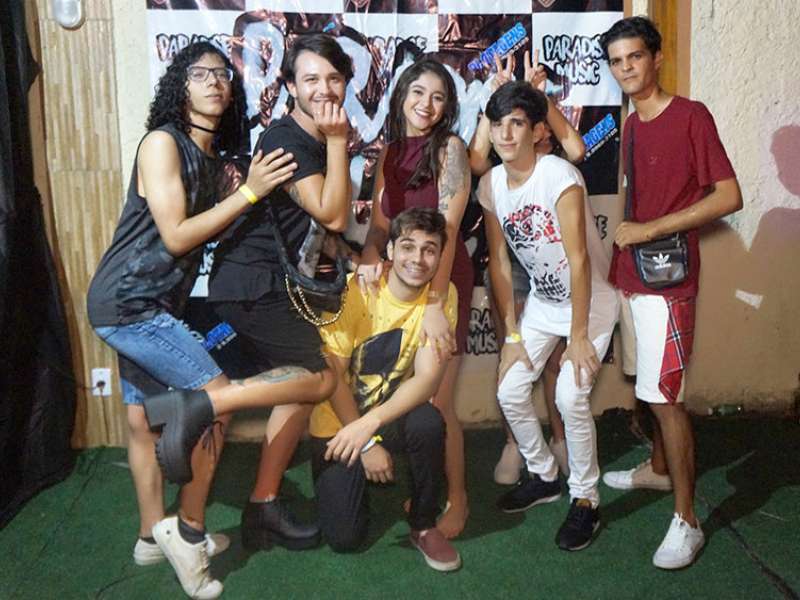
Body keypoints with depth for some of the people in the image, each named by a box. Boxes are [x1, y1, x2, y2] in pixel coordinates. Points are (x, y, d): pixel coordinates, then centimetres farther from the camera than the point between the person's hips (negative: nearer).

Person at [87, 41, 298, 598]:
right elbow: (176, 236, -18)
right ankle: (191, 532, 4)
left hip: (152, 306, 8)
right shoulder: (162, 142, -12)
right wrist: (249, 191, -19)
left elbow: (210, 230, 6)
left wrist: (252, 189, -6)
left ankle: (153, 536, 27)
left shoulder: (214, 158, 12)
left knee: (144, 420, 15)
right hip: (127, 302, -8)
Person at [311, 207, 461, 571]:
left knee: (429, 422, -33)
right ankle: (348, 480, 23)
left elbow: (429, 377, -20)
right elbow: (333, 376, -15)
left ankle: (424, 526, -7)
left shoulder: (442, 295, -12)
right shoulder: (354, 290, -20)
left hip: (392, 413, 2)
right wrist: (368, 443, -18)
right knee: (344, 537, -11)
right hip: (339, 422, -2)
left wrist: (370, 424, -33)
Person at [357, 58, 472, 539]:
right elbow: (379, 222, 5)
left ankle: (457, 499, 17)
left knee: (437, 400, -3)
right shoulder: (390, 153, 9)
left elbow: (447, 229, -18)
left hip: (442, 281, -6)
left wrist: (435, 304, -26)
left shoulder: (450, 148, -9)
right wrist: (370, 258, -17)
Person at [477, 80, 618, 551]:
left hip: (591, 302, -6)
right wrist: (512, 335, -1)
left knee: (571, 398, -18)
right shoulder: (491, 185, -7)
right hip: (541, 302, 6)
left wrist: (578, 335, -23)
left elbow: (578, 259, -26)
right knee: (510, 393, 2)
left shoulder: (559, 177, -25)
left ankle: (586, 501, 5)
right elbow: (499, 262, -2)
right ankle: (544, 476, 26)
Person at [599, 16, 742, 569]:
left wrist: (650, 229, -16)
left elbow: (729, 196, -14)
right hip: (635, 273, 7)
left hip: (669, 276, -7)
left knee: (665, 394, -7)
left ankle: (687, 521, 3)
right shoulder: (631, 127, 13)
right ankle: (658, 468, 36)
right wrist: (621, 258, 8)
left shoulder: (692, 116, -9)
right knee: (652, 386, 17)